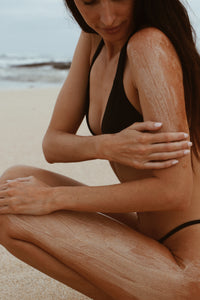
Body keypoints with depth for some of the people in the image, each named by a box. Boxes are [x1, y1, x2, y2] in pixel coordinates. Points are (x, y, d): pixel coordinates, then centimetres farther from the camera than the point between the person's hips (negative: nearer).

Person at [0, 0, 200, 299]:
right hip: (154, 237, 9)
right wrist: (107, 146, -19)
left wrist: (53, 198, -17)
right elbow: (53, 144, 4)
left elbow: (174, 192, -24)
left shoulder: (151, 44, -21)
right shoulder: (94, 38, 3)